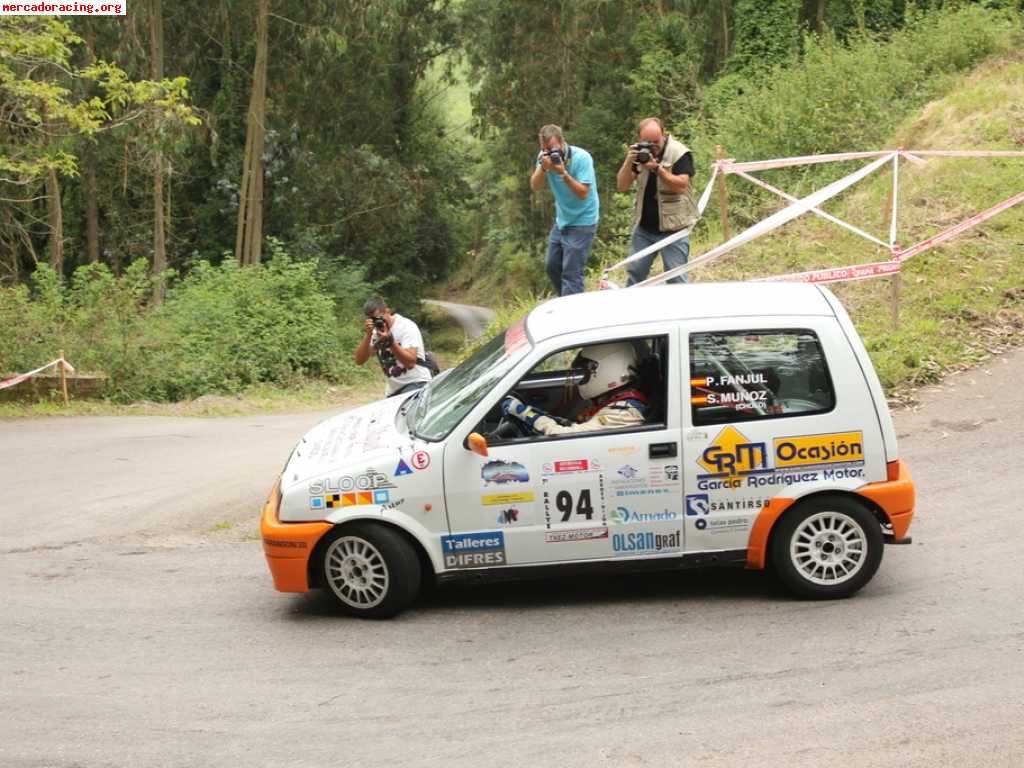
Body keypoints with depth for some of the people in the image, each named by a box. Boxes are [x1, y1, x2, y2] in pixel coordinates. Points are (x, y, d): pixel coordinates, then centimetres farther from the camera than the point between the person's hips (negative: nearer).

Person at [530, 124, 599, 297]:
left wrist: (563, 173, -32)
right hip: (561, 220, 7)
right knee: (551, 266, 15)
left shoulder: (581, 158, -20)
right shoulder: (545, 156, -4)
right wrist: (543, 168, -28)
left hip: (582, 223, -7)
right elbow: (534, 186, -10)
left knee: (571, 273, -9)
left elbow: (583, 193, -23)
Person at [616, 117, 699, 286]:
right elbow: (622, 186, 1)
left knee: (676, 278, -4)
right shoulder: (640, 152, 6)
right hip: (644, 226, 5)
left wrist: (657, 167, -28)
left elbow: (681, 186, -20)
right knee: (635, 273, 8)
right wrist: (629, 161, -14)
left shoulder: (680, 153, -9)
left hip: (672, 228, -5)